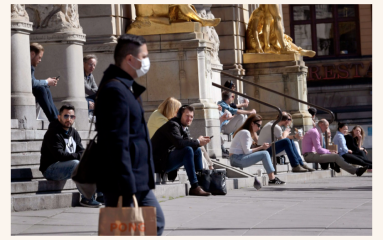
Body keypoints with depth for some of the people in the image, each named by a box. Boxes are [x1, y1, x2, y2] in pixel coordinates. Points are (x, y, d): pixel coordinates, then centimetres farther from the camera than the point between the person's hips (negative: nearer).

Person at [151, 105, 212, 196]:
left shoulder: (184, 128, 15)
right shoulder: (172, 125, -16)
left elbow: (188, 142, 6)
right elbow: (179, 143, -32)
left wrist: (201, 141, -13)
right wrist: (197, 142, -22)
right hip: (160, 162, -10)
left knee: (197, 150, 7)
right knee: (188, 150, -28)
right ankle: (194, 187, -28)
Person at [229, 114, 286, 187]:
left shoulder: (250, 133, 20)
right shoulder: (245, 132, -12)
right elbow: (247, 151, -17)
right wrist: (261, 147, -10)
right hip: (237, 159, -10)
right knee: (264, 154, -16)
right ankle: (272, 179, -14)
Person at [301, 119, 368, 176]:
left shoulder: (315, 132, 21)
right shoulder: (314, 132, -12)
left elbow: (318, 149, 24)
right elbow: (318, 150, -18)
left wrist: (329, 151, 10)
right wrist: (329, 152, -4)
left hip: (312, 154, 11)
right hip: (310, 155, -11)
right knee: (336, 157, -16)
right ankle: (356, 171, -16)